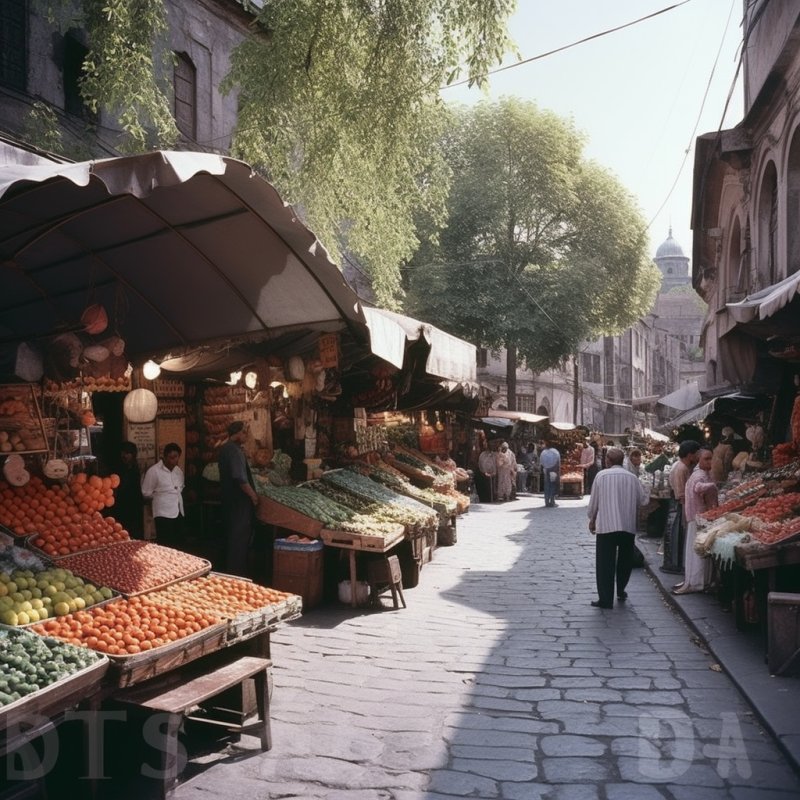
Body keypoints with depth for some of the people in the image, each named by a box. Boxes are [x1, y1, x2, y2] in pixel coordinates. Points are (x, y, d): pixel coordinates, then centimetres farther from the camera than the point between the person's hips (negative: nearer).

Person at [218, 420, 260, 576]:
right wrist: (253, 495, -16)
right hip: (239, 500, -10)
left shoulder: (225, 448, 14)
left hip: (228, 498, 10)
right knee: (240, 535, -4)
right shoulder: (234, 450, -19)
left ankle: (230, 568, 24)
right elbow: (241, 478, -26)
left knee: (231, 535, 16)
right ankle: (237, 571, 0)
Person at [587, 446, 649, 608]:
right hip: (628, 525, 3)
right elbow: (644, 499, 4)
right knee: (625, 560, 20)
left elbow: (594, 501, 0)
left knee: (605, 562, 2)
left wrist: (592, 519, 15)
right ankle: (621, 592, 31)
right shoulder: (632, 477, 2)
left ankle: (605, 599, 1)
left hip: (606, 525, -3)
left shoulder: (601, 475, -4)